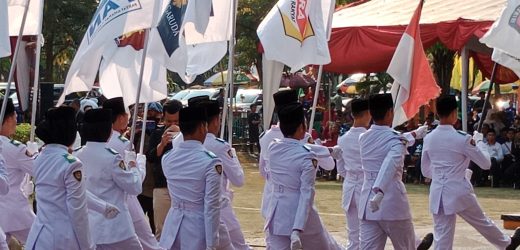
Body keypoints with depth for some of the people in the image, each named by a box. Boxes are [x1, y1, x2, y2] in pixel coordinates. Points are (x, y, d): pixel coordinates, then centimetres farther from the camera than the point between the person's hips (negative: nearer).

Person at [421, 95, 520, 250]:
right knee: (482, 223, 21)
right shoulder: (462, 139, -13)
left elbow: (425, 170, 12)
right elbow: (486, 163, -3)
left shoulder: (429, 139, 1)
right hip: (459, 192, -4)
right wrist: (478, 142, 11)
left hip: (438, 194, 4)